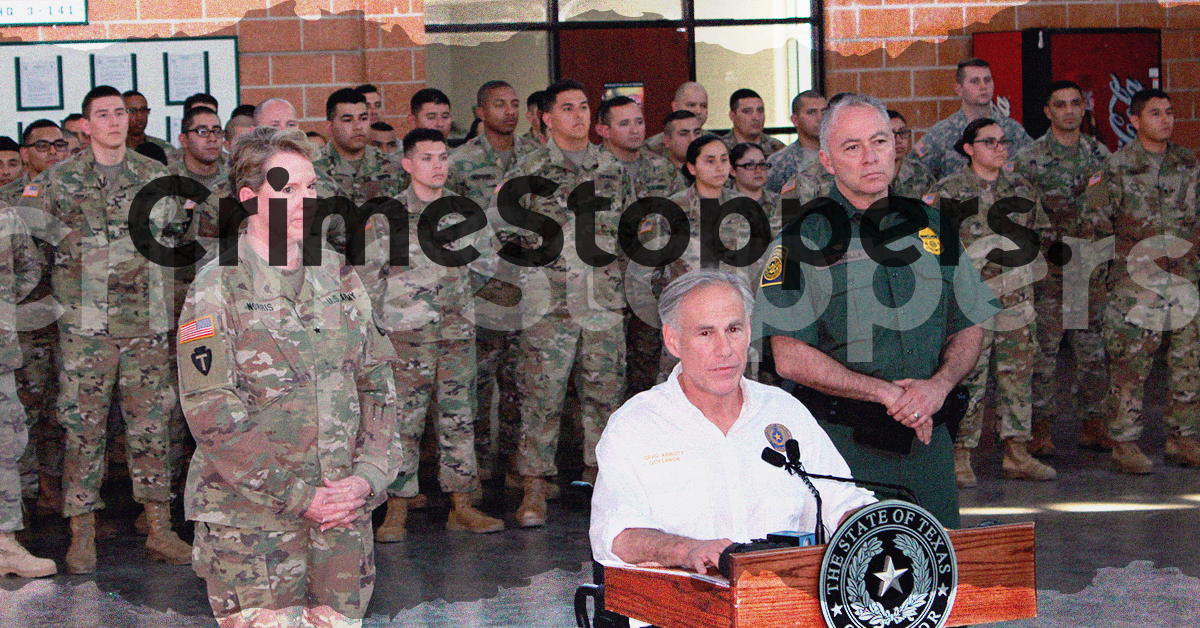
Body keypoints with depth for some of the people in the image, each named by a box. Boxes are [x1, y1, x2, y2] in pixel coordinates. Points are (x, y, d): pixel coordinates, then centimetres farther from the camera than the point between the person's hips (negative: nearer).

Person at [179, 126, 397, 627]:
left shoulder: (338, 276, 11)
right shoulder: (216, 290, -6)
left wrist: (366, 476, -4)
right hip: (249, 521, -5)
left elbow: (376, 382, 12)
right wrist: (300, 497, -15)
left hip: (343, 512, 5)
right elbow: (212, 413, -13)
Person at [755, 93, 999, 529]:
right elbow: (790, 358, -11)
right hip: (844, 441, -4)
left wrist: (939, 384, -8)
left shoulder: (932, 227, 11)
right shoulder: (802, 240, -4)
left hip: (929, 439, 4)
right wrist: (887, 393, -15)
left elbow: (969, 330, 13)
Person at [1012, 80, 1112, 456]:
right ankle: (1041, 428, 7)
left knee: (1094, 350, 5)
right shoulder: (1028, 160, -3)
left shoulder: (1100, 154, 8)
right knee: (1043, 350, -2)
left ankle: (1094, 425, 14)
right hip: (1047, 267, -3)